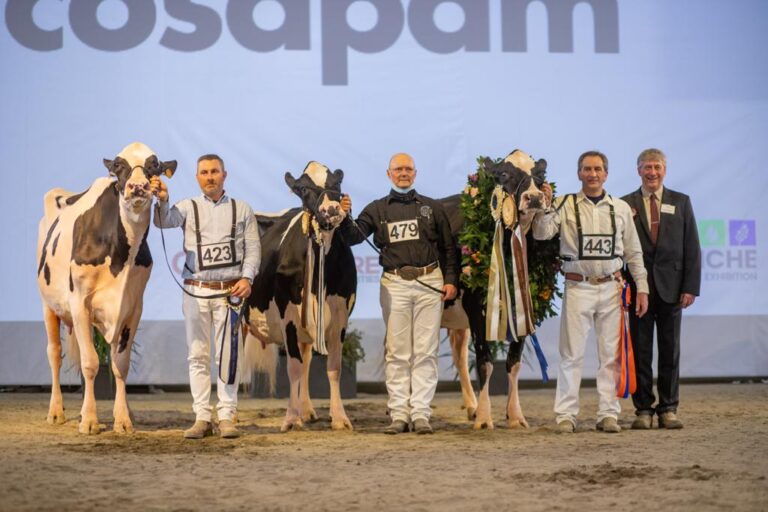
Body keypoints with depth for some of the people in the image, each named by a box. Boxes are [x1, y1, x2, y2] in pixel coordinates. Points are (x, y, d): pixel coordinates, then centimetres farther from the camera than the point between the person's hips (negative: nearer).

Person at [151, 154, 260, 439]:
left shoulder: (242, 209, 10)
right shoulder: (188, 208, 9)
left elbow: (253, 248, 6)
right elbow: (165, 221, -10)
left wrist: (247, 277, -9)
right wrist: (162, 201, -31)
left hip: (230, 290, -1)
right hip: (195, 291, 1)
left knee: (227, 355, 0)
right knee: (197, 355, 3)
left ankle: (227, 418, 5)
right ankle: (202, 418, 8)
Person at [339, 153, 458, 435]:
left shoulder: (432, 208, 10)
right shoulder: (378, 209, 9)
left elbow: (448, 247, 11)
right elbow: (354, 236, -2)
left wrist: (450, 280, 1)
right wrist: (345, 217, -21)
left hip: (429, 283, 0)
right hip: (394, 283, 0)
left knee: (425, 352, 0)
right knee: (397, 353, 2)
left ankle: (421, 413, 3)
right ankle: (399, 414, 5)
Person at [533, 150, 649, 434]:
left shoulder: (621, 208, 10)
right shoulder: (565, 205, 3)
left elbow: (633, 252, 12)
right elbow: (541, 233, -8)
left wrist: (642, 288, 7)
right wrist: (544, 205, -21)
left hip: (611, 288, 2)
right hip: (578, 287, -2)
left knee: (611, 354, 4)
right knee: (571, 353, -1)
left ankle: (608, 414, 11)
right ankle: (566, 414, 4)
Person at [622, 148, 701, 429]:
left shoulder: (681, 202, 9)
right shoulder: (625, 204, 5)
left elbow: (692, 248, 6)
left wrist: (690, 287, -1)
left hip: (671, 286, 1)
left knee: (670, 351, 4)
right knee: (640, 351, 1)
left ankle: (668, 409, 10)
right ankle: (643, 409, 8)